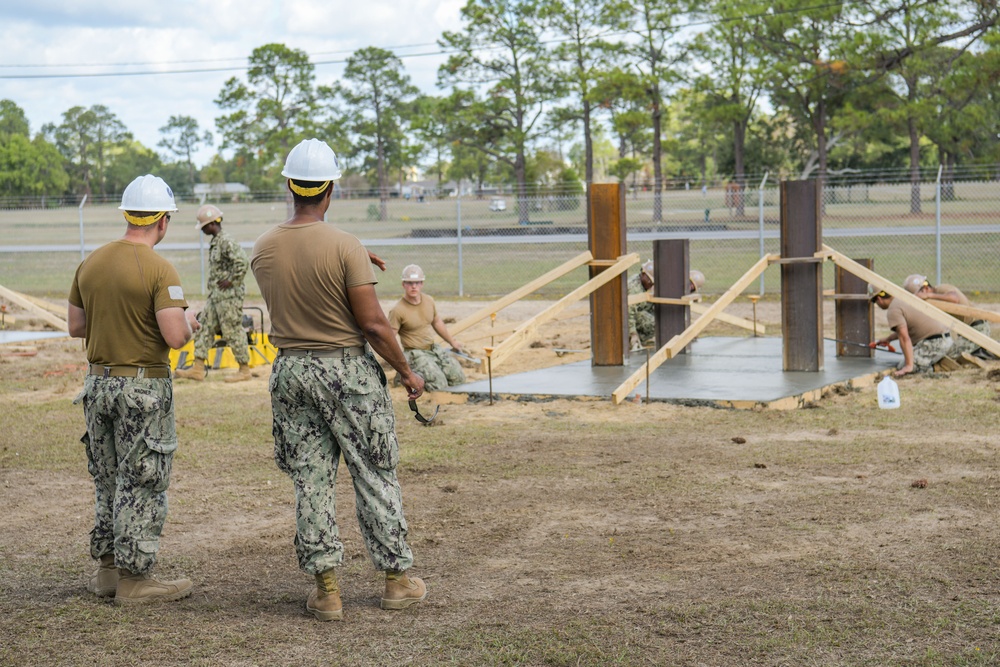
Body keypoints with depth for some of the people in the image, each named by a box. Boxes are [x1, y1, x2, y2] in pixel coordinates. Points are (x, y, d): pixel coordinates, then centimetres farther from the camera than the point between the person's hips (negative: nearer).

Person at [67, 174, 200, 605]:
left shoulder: (91, 263, 5)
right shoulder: (159, 270, -16)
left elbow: (76, 327, 10)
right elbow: (175, 336, -21)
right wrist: (188, 323, 0)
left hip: (98, 382, 7)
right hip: (143, 388, -7)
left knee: (108, 480, 17)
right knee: (141, 484, 2)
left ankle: (108, 569, 24)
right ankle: (134, 579, 8)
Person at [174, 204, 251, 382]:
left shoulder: (227, 242, -17)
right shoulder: (215, 242, 13)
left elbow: (243, 263, -26)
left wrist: (231, 281, -19)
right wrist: (214, 283, 14)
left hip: (229, 295, -10)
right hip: (215, 294, 10)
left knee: (233, 331, -2)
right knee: (204, 328, 9)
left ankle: (244, 370, 8)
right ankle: (197, 369, 11)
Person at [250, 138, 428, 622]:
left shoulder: (262, 250, 0)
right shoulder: (345, 246, -15)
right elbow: (373, 324, -15)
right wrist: (407, 372, -3)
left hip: (292, 372, 4)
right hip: (348, 370, -4)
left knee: (310, 482, 8)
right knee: (375, 476, 8)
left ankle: (326, 589, 10)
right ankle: (397, 579, 16)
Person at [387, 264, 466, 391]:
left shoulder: (429, 300, 3)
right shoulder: (398, 310, -17)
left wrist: (452, 341, 28)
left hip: (434, 348, 7)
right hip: (415, 353, -7)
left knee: (458, 378, -3)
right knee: (440, 385, -24)